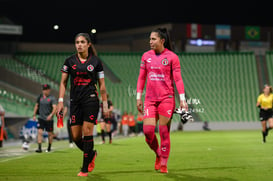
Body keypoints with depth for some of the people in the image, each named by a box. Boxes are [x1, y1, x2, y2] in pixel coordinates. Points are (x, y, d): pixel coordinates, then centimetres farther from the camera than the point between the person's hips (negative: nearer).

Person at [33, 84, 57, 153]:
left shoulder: (52, 98, -6)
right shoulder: (40, 97, 7)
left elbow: (54, 108, -15)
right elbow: (36, 106, 18)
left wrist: (51, 115, -31)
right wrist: (34, 115, 13)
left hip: (49, 119, -3)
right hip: (41, 118, 3)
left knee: (50, 133, 8)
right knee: (39, 132, -11)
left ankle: (49, 147, 25)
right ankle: (39, 148, -14)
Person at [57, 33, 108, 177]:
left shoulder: (96, 61, 2)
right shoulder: (69, 61, 6)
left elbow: (102, 85, 7)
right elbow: (63, 82, 9)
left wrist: (105, 103, 3)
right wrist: (60, 101, 0)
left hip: (91, 100, -3)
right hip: (75, 101, 3)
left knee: (87, 132, -10)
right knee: (75, 136, 0)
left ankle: (85, 169, -3)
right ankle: (91, 154, 30)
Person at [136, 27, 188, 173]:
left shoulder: (172, 57, -2)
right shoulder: (146, 56, 9)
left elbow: (178, 79, -4)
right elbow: (141, 78, 14)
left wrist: (182, 99, -9)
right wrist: (138, 97, 10)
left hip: (166, 98, -3)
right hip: (150, 99, 3)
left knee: (164, 132, -3)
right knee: (148, 130, -9)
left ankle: (164, 164, 10)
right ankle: (158, 154, 19)